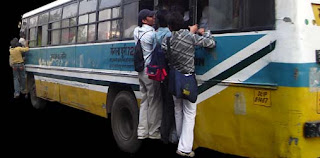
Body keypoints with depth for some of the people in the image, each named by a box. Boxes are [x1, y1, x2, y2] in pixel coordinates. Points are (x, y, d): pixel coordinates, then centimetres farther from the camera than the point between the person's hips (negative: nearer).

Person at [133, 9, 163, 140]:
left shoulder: (136, 31, 8)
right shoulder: (151, 34, -15)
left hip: (141, 71, 8)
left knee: (144, 101, 12)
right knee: (155, 101, 0)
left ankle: (142, 131, 14)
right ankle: (154, 132, 7)